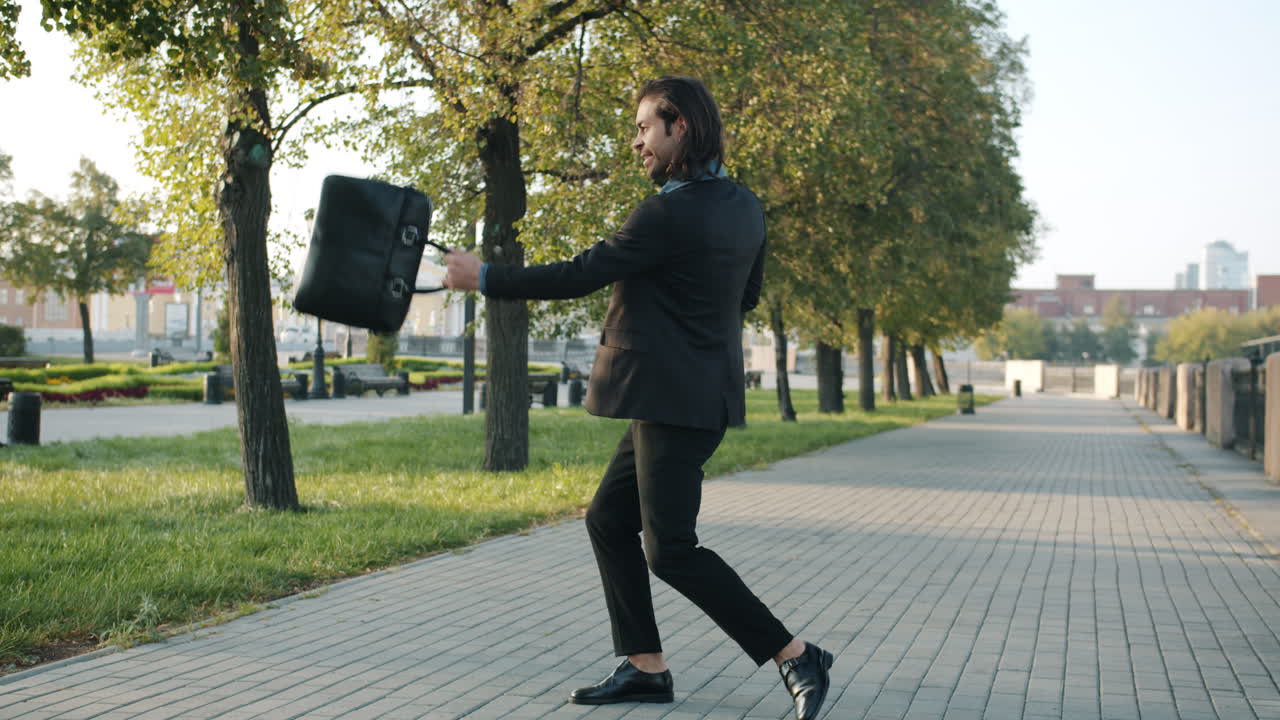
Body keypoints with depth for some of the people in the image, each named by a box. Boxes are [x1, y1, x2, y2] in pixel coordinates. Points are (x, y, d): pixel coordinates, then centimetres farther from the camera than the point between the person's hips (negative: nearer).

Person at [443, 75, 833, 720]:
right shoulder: (743, 206, 9)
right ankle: (644, 667, 17)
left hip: (677, 402, -10)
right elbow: (746, 296, 22)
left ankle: (796, 658, -1)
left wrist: (485, 277, -7)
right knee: (608, 521, 14)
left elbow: (580, 275, -16)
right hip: (687, 395, 10)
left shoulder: (670, 213, -18)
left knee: (671, 550, -6)